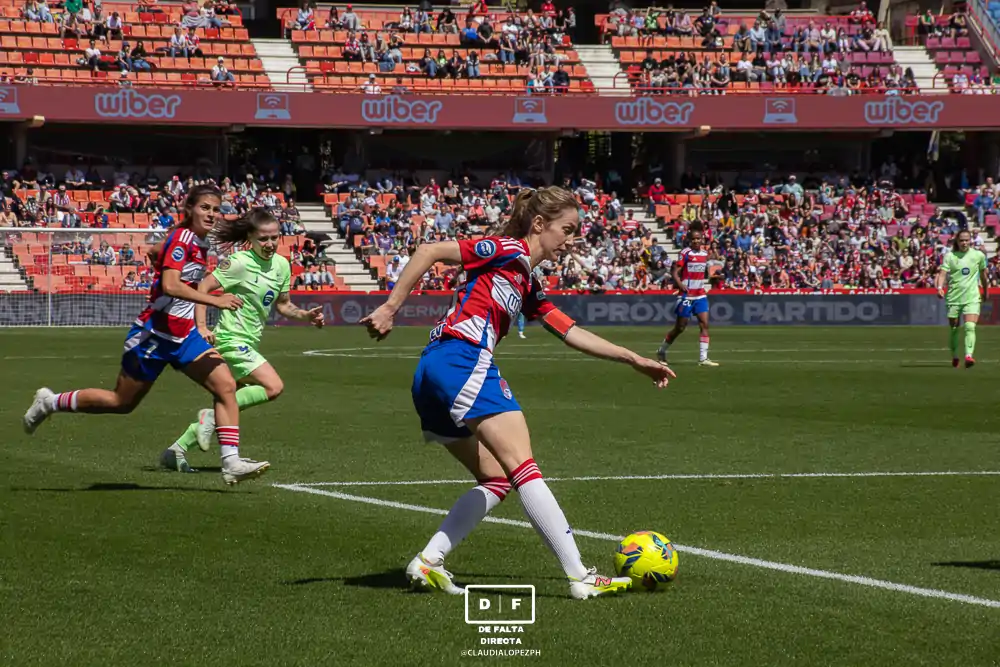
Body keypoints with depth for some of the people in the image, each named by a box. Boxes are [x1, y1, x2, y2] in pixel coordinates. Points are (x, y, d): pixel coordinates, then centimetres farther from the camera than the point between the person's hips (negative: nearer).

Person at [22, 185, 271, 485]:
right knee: (122, 403, 7)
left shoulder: (200, 244, 8)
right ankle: (50, 402, 27)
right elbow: (170, 285, -31)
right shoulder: (181, 238, -17)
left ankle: (231, 463, -12)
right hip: (153, 334, -8)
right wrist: (215, 300, -35)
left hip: (183, 336, 8)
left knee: (226, 386, -9)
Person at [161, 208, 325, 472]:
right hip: (231, 339, -9)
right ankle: (213, 415, -14)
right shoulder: (240, 263, -14)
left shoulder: (281, 265, 8)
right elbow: (203, 287, -16)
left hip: (248, 344, 9)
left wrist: (305, 315, 3)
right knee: (274, 387, -21)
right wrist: (201, 326, -24)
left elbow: (282, 304, 19)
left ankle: (177, 450, 17)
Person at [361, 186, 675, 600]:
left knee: (497, 480, 13)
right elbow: (430, 252, -6)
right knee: (523, 468, -13)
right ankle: (580, 577, -17)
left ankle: (428, 563, 4)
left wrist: (634, 360, 31)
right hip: (462, 360, -10)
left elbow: (573, 333, 31)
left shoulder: (528, 285, 27)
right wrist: (390, 309, -10)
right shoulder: (510, 250, 0)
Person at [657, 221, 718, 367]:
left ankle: (703, 358, -6)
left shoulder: (705, 253, 7)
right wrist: (682, 286, -25)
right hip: (687, 295, -5)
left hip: (700, 294, 5)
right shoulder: (685, 253, -11)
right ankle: (661, 351, 21)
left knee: (704, 324, -6)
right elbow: (675, 273, -14)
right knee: (680, 327, 2)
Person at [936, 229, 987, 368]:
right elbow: (943, 273, -11)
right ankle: (954, 356, 28)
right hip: (953, 297, 1)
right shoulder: (950, 256, -1)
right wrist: (939, 288, -28)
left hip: (972, 298, -1)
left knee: (970, 327, -18)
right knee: (953, 328, 10)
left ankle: (969, 355, -29)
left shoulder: (978, 255, 4)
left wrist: (985, 291, 26)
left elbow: (983, 274, 17)